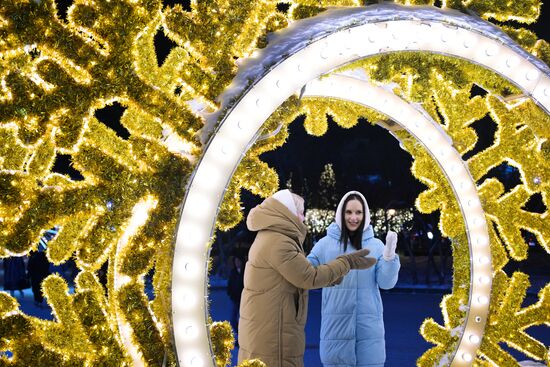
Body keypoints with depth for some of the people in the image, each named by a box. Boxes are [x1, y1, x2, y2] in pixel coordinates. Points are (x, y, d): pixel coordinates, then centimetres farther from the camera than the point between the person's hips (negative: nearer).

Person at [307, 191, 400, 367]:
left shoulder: (375, 245, 3)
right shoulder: (325, 244, 1)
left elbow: (386, 282, -3)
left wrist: (389, 255, -18)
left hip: (368, 326, 1)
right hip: (335, 326, 0)